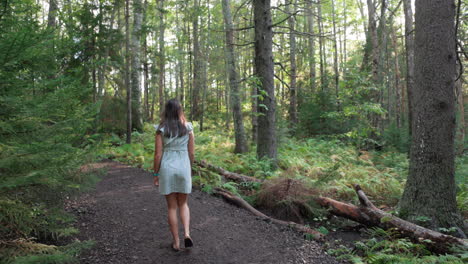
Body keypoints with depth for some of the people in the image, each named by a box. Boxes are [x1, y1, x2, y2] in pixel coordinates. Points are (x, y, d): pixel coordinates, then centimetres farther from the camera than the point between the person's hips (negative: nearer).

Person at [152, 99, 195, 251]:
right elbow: (191, 153, 1)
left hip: (167, 169, -1)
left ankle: (176, 243, 14)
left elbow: (158, 154, -8)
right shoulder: (188, 128, -1)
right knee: (183, 204, 18)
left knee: (172, 207, 10)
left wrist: (156, 174, 2)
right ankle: (187, 234, -3)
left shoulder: (161, 129, -6)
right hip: (183, 168, 1)